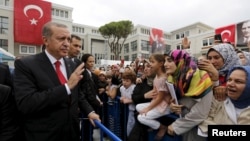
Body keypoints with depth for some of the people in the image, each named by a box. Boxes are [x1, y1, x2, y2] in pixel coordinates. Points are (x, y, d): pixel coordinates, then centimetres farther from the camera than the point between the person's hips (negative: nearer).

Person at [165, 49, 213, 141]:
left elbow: (200, 113, -25)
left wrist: (176, 126, -18)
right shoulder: (173, 78, -4)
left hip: (199, 127, -5)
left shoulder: (199, 77, -23)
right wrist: (172, 105, -15)